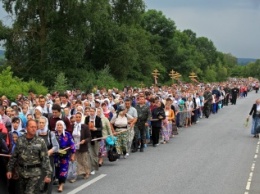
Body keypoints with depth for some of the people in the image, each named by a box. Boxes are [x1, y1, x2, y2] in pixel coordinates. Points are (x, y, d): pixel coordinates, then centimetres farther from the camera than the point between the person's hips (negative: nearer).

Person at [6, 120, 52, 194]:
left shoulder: (40, 142, -7)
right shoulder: (20, 140, 1)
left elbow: (45, 159, -8)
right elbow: (14, 156, 9)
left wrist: (48, 174, -13)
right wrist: (9, 169, 7)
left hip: (35, 172, -4)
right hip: (22, 171, 4)